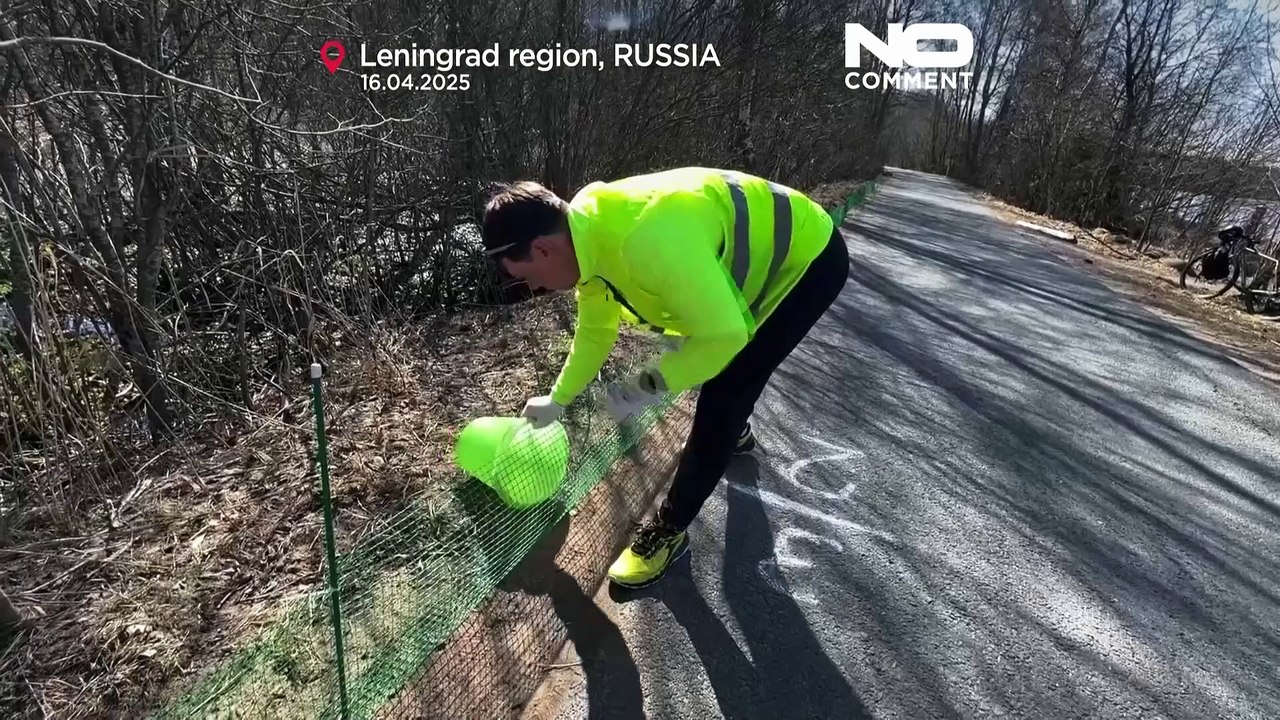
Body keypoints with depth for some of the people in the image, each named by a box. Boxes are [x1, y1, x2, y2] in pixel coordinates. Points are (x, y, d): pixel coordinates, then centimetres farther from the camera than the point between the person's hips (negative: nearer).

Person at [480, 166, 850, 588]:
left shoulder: (647, 239, -40)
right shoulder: (590, 235, -8)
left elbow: (722, 334, -35)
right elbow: (595, 331, 8)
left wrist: (647, 386, -24)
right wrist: (558, 399, 17)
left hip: (810, 257, -8)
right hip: (765, 249, 9)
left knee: (720, 396, -12)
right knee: (721, 364, 25)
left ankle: (669, 531, 5)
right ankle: (734, 433, 57)